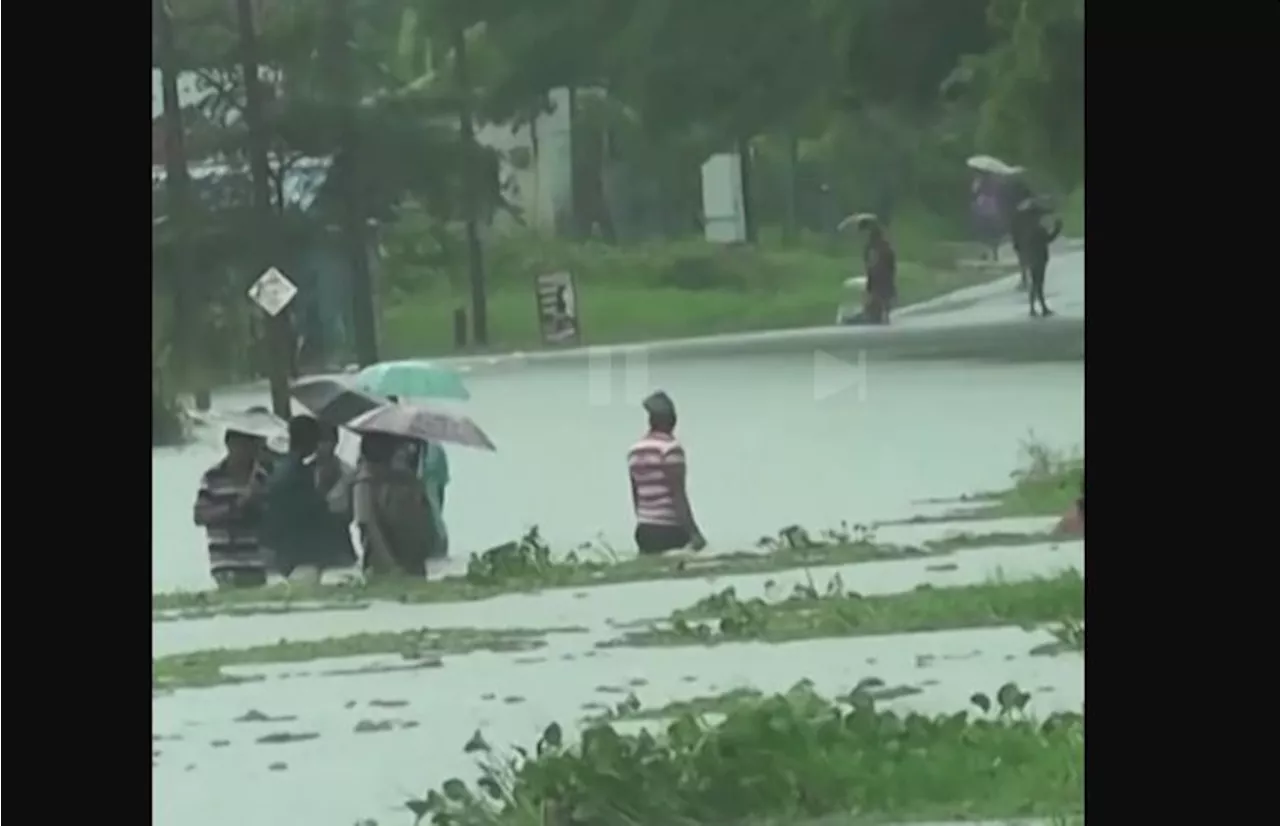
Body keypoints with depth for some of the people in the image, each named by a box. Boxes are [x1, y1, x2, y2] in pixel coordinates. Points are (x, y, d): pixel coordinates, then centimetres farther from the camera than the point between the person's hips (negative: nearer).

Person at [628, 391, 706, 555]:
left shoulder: (635, 451, 12)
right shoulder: (671, 447, -9)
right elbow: (678, 496, -13)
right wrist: (694, 533, -14)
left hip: (644, 530, 7)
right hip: (669, 530, -7)